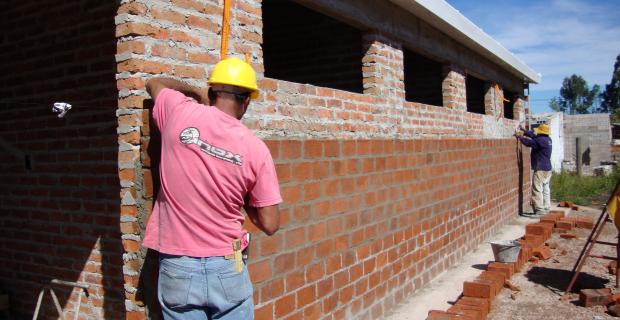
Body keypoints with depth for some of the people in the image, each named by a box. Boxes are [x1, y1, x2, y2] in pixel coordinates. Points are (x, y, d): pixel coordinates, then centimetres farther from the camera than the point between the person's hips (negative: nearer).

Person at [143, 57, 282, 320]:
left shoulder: (180, 113, -7)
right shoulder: (255, 148, -8)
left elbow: (154, 83, 18)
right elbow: (270, 225, -5)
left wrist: (197, 93, 26)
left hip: (177, 268, 1)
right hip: (227, 268, 0)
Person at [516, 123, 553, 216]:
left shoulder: (540, 140, -19)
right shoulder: (547, 139, 10)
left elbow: (529, 142, -14)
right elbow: (534, 136, 19)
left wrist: (520, 137, 2)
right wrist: (524, 131, 21)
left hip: (540, 169, -10)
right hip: (547, 168, 10)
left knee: (537, 189, -6)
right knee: (545, 189, 14)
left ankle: (540, 210, -7)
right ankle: (546, 208, 19)